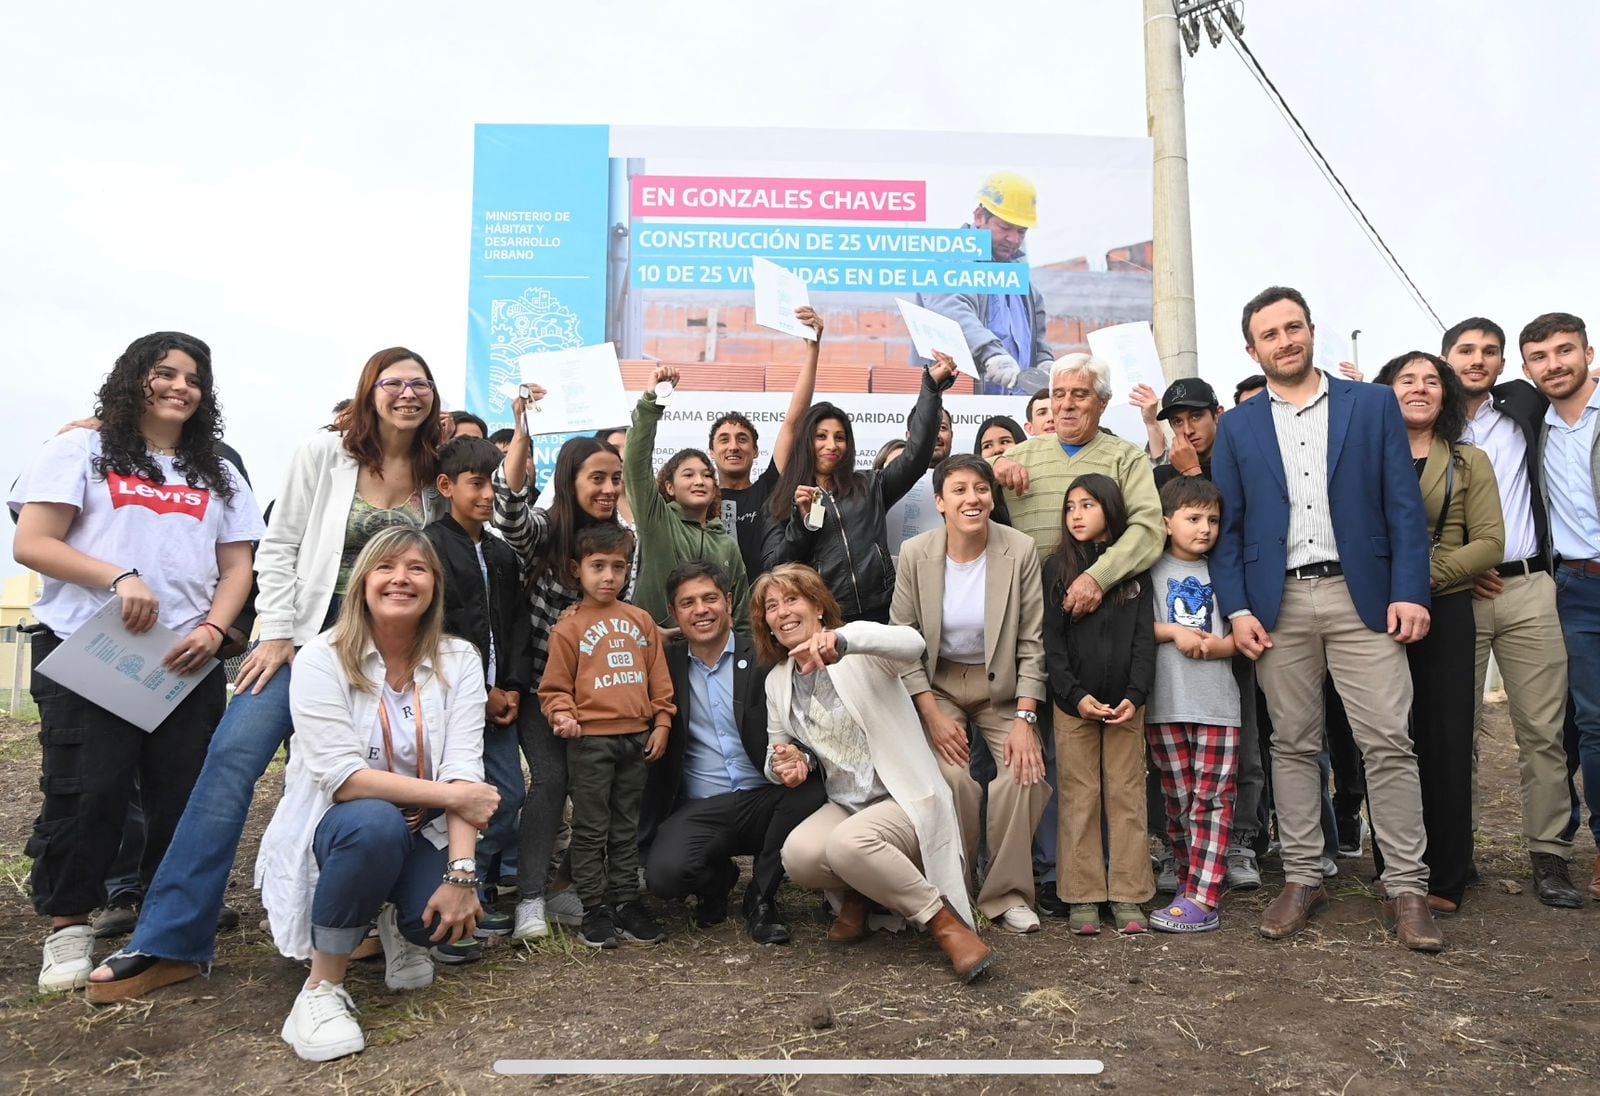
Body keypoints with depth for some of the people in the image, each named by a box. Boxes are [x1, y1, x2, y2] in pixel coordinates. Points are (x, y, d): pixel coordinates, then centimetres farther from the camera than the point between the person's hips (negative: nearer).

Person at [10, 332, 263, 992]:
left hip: (185, 661, 3)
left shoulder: (219, 475, 17)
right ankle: (68, 925, 15)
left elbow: (237, 567, 11)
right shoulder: (82, 451, 7)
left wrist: (214, 629, -8)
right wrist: (118, 577, -18)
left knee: (184, 794, 3)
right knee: (85, 790, -3)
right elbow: (31, 544, -3)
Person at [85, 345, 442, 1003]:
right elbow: (278, 548, -1)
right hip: (307, 640, -2)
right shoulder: (323, 454, -2)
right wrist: (276, 635, -7)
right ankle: (170, 941, -7)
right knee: (232, 758, -14)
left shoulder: (435, 478, 5)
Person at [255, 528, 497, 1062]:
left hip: (422, 833, 3)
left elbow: (463, 770, -16)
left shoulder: (458, 659, -7)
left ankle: (398, 926, 14)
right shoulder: (321, 660, -14)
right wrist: (450, 795, -25)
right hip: (338, 827, -3)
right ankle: (322, 988, -17)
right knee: (376, 823, -37)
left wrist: (461, 873, -27)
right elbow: (342, 777, -24)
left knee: (446, 917, -26)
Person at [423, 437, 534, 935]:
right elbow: (436, 629, -13)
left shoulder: (502, 554, 16)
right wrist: (480, 692, -11)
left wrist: (514, 687, 1)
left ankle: (475, 888, 22)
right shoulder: (431, 546, -6)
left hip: (498, 699, 7)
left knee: (509, 796, 8)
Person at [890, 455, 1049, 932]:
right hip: (937, 686, 0)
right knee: (951, 777, -22)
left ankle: (1006, 894, 0)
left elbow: (1031, 642, -8)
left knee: (1025, 772, -21)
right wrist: (934, 716, -12)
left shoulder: (1020, 550, -11)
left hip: (1001, 687, 1)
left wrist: (1025, 719, -15)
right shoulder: (915, 553, -9)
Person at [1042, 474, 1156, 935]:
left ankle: (1127, 896, 12)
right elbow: (1051, 641, -1)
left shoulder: (1134, 567, 6)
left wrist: (1135, 695, -11)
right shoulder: (1057, 567, 3)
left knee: (1126, 796, 4)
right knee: (1079, 798, 2)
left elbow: (1144, 638, 2)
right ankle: (1083, 897, 8)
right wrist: (1076, 695, -11)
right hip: (1073, 702, -1)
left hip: (1125, 702, 1)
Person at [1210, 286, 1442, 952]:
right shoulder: (1238, 427, 10)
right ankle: (1302, 879, 16)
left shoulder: (1373, 405, 8)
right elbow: (1226, 526, 7)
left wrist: (1410, 592, -7)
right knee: (1292, 745, 6)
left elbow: (1404, 506, 3)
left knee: (1388, 743, -2)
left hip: (1361, 597, -1)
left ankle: (1406, 888, 8)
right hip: (1278, 604, 1)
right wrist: (1237, 608, -3)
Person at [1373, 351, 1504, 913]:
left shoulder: (1469, 462, 9)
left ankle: (1445, 878, 11)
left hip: (1444, 614, 0)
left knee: (1446, 743, 2)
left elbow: (1490, 542, 0)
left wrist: (1427, 573, -15)